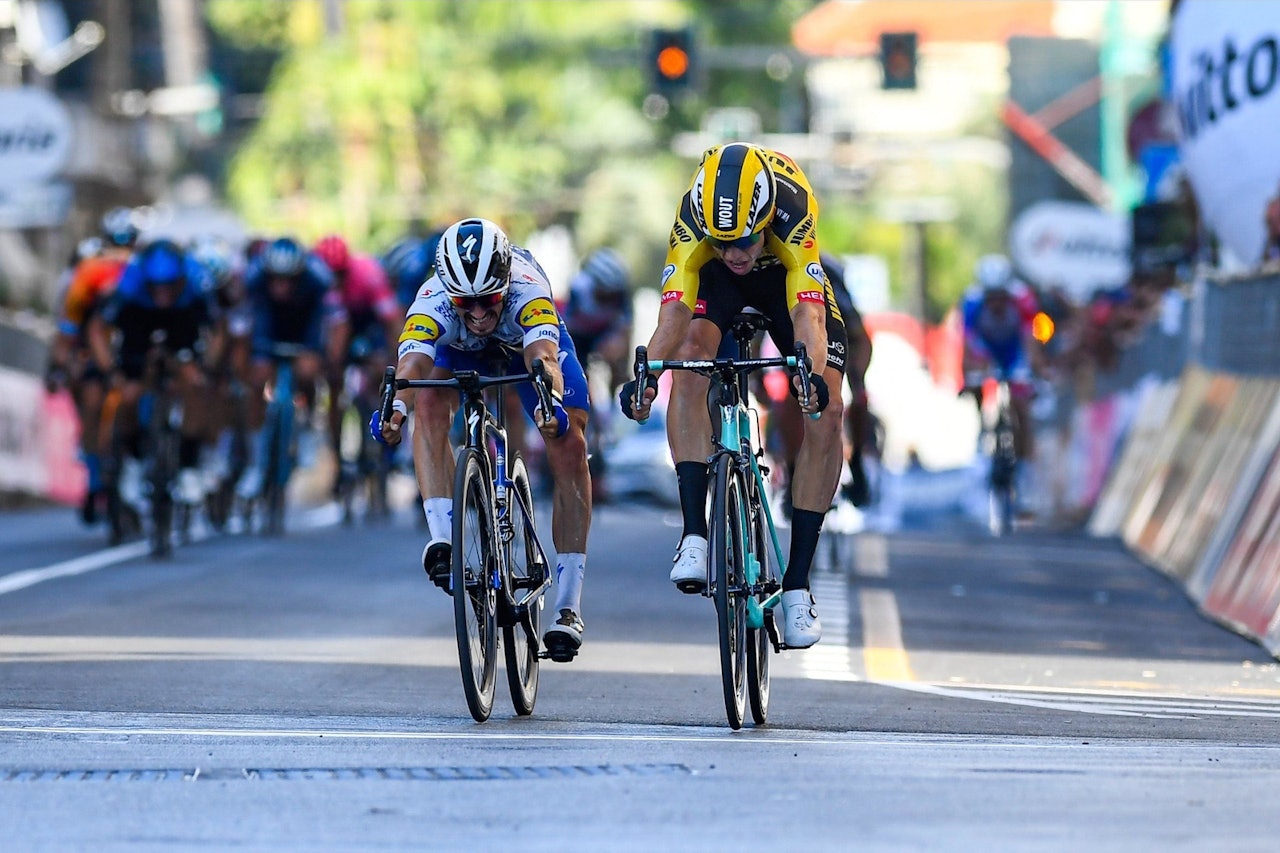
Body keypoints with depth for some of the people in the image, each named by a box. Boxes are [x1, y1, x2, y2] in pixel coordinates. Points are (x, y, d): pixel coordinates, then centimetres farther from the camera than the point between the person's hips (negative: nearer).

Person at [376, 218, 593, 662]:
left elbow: (543, 357, -57)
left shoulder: (526, 289, -43)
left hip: (529, 338, -1)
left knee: (569, 449, -14)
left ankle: (568, 608, -8)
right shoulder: (433, 301, -39)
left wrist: (551, 404, -77)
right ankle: (443, 540, -32)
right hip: (459, 346, 1)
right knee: (429, 405, -31)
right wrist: (397, 406, -75)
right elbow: (413, 363, -54)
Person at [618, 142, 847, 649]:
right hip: (716, 282, 0)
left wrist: (814, 375, -68)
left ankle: (797, 583, -9)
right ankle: (694, 535, -29)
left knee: (827, 412, -16)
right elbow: (673, 312, -45)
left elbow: (808, 316, -49)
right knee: (690, 364, -31)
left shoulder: (792, 212, -41)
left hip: (786, 276, 0)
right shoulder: (692, 220, -37)